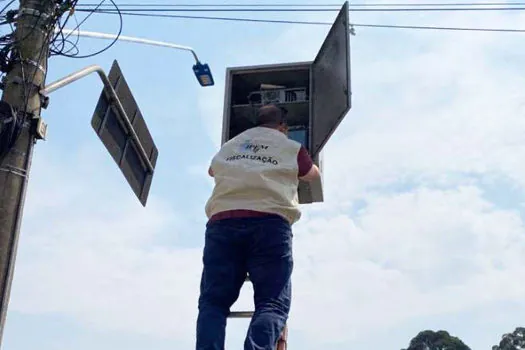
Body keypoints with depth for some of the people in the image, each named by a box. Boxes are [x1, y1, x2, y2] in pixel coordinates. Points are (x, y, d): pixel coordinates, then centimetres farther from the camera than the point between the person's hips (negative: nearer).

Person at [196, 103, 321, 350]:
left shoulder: (229, 146, 30)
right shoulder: (292, 148, 21)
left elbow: (212, 171, 49)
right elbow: (313, 175, 39)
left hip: (223, 221, 3)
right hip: (270, 222, -2)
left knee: (213, 301, 0)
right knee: (272, 302, -7)